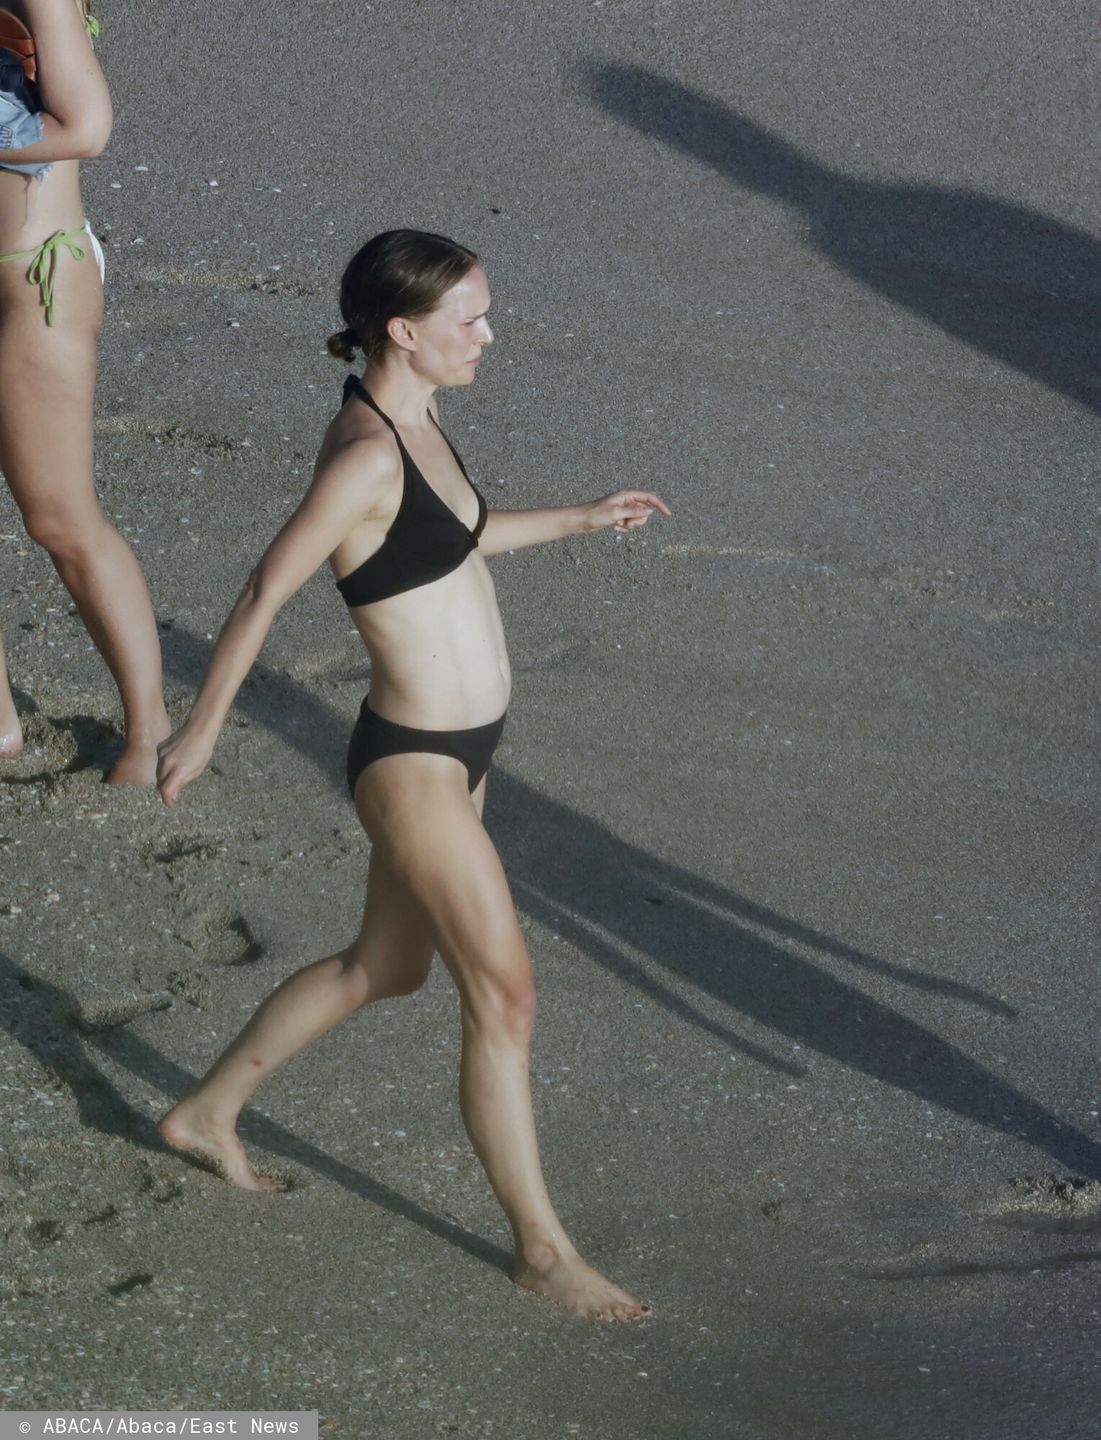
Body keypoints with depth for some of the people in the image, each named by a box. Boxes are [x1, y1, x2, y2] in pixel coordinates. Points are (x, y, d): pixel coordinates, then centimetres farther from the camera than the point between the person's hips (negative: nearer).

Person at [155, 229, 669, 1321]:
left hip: (457, 748, 10)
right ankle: (541, 1247, 13)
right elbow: (265, 593, -19)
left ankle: (207, 1114, 40)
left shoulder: (410, 422, 4)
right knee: (503, 995, -1)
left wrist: (579, 520, 26)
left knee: (386, 966, 23)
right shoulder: (366, 453, -24)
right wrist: (202, 729, -11)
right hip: (413, 765, -10)